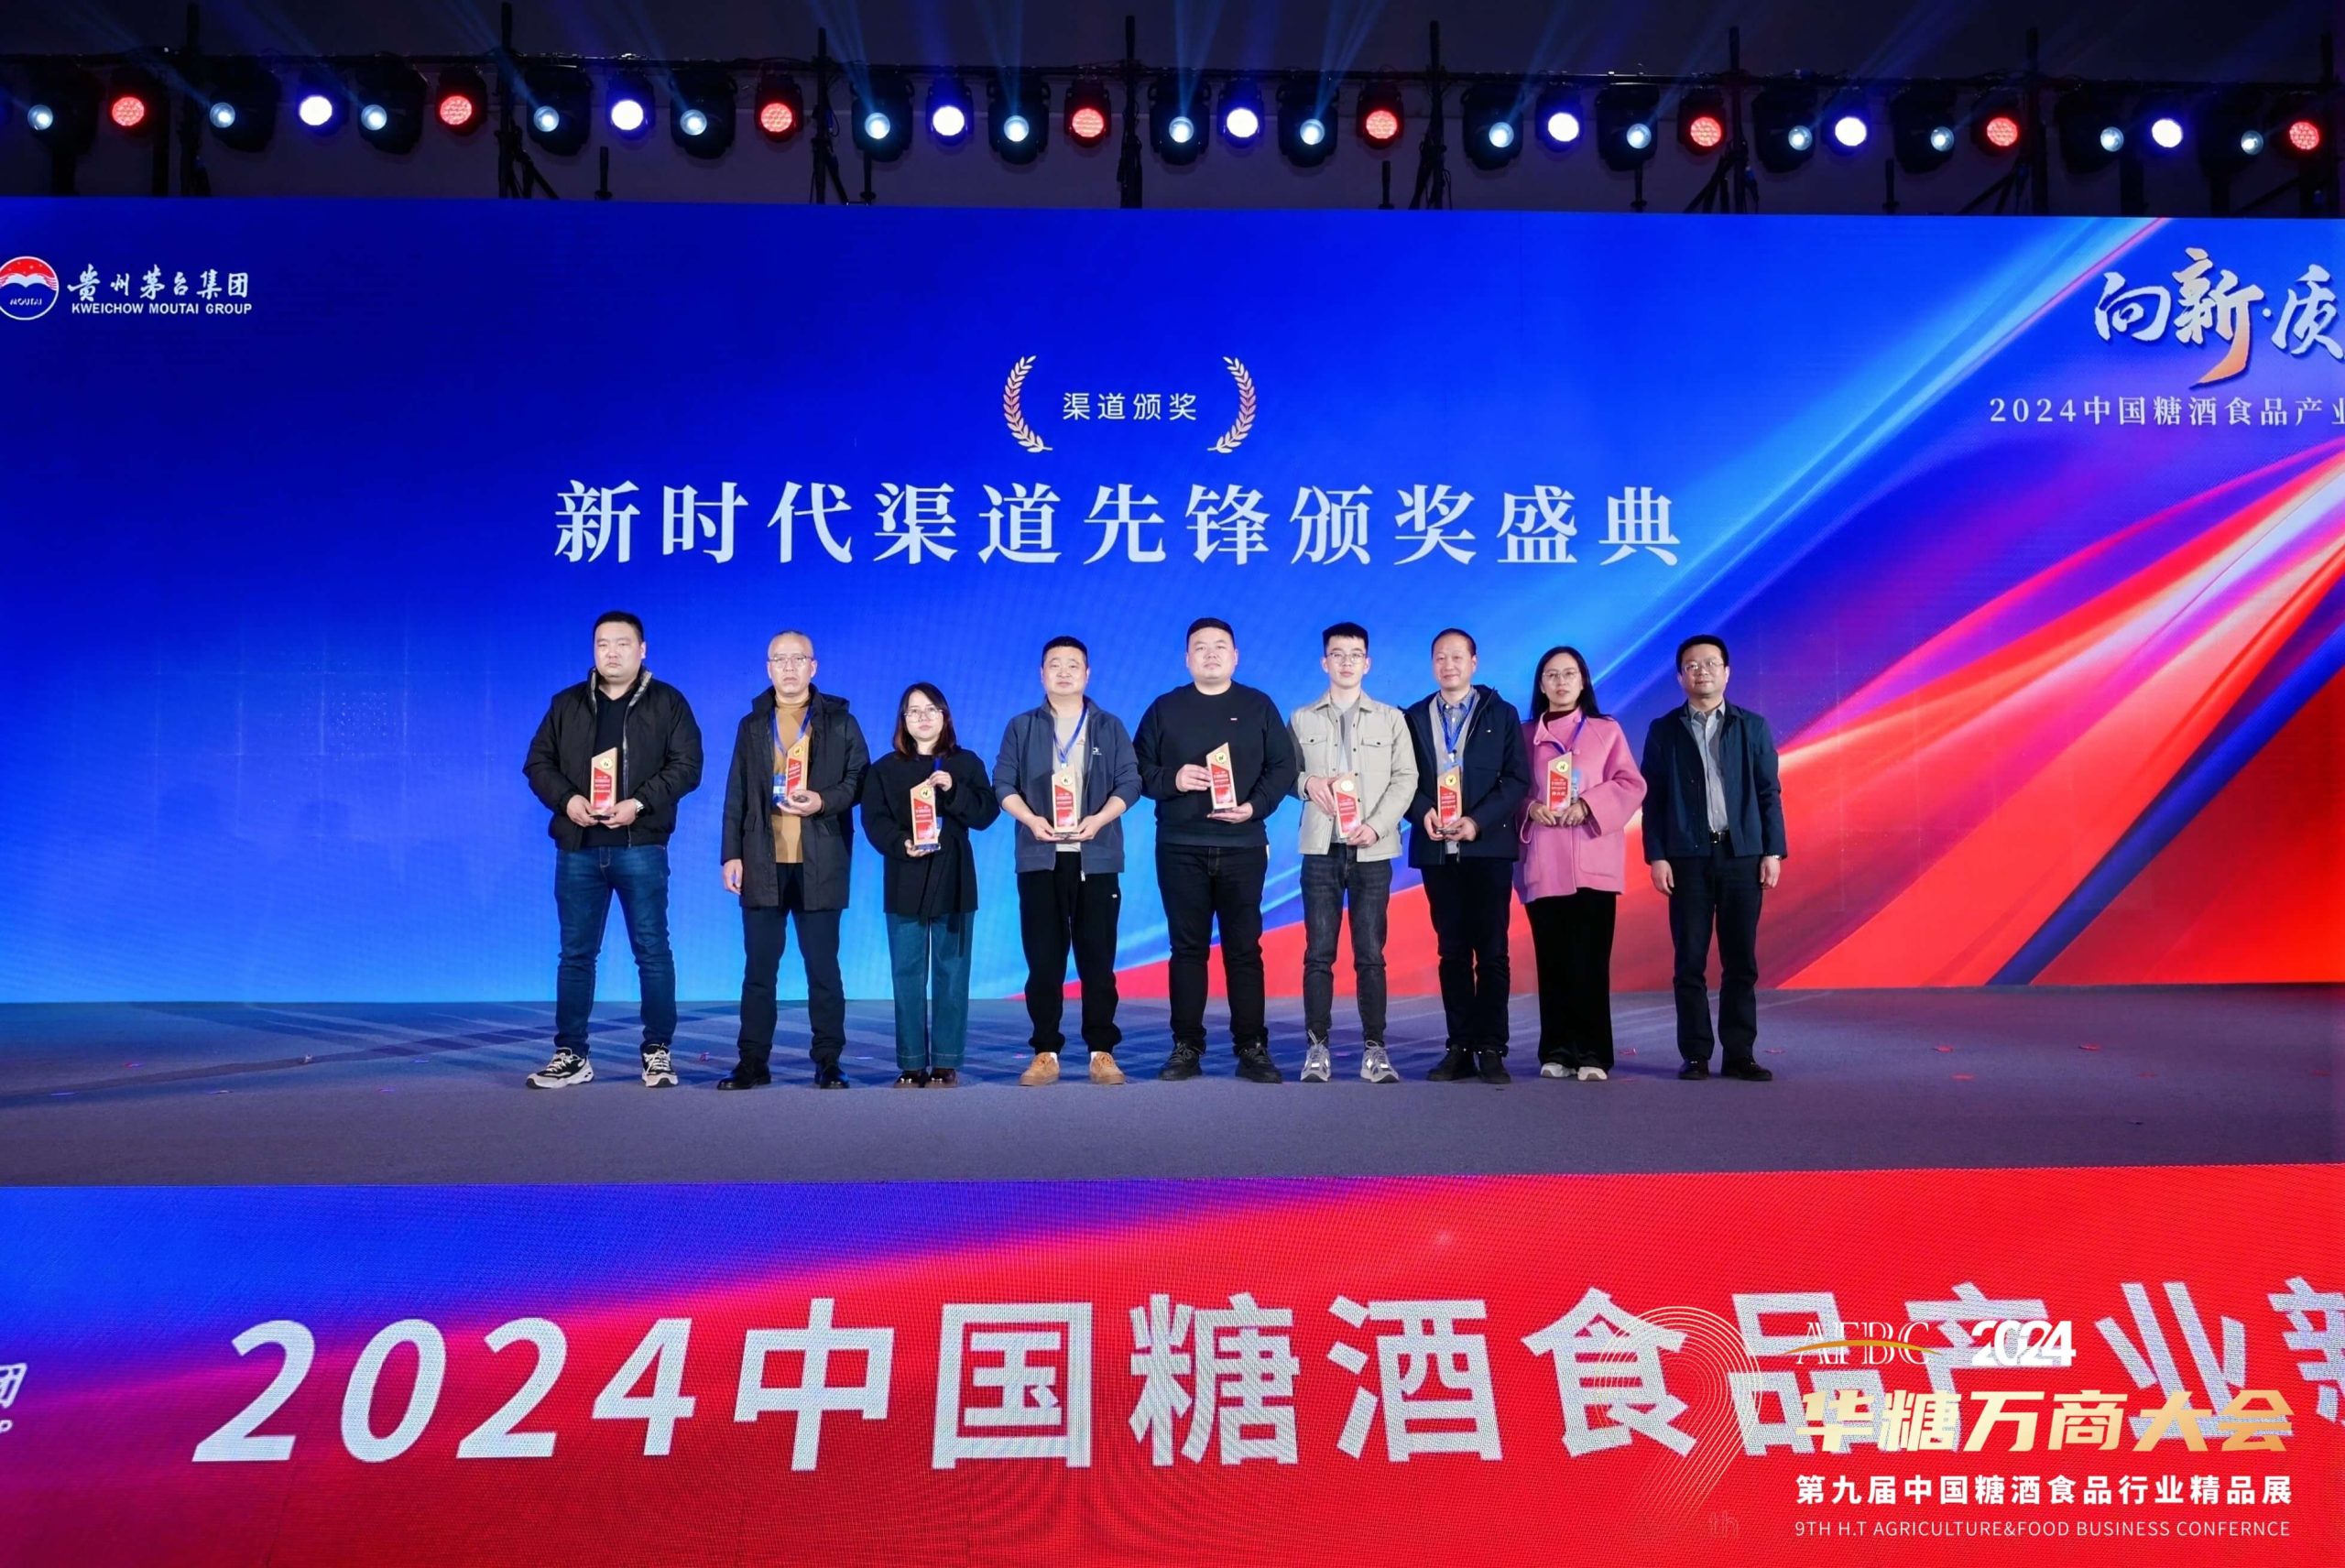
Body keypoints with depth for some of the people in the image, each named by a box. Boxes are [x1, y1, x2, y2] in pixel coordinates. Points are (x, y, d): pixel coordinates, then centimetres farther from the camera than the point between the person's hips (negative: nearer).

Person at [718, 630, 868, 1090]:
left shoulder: (839, 722, 6)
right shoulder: (752, 725, 13)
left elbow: (859, 781, 3)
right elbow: (736, 797, 11)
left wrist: (824, 801, -16)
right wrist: (732, 854, 3)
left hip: (818, 864, -2)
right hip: (763, 863, 2)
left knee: (823, 967, 2)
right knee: (758, 968, 5)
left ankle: (828, 1063, 9)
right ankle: (753, 1061, 12)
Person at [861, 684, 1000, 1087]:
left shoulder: (966, 764, 8)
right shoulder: (884, 769, 9)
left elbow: (986, 812, -2)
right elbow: (874, 821, 0)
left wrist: (953, 790, -17)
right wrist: (901, 844, -18)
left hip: (953, 882, 0)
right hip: (905, 884, 1)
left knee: (951, 974, 0)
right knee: (908, 976, 0)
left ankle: (946, 1063, 5)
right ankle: (911, 1064, 4)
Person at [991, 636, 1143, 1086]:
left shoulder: (1110, 727, 11)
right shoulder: (1021, 727, 11)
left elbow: (1130, 782, 3)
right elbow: (1003, 783, 4)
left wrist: (1099, 819, -14)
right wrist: (1031, 820, -14)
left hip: (1096, 857, 0)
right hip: (1039, 857, 0)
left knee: (1097, 957, 0)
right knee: (1043, 958, 0)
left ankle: (1102, 1051, 5)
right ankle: (1045, 1052, 5)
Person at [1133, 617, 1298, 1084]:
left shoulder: (1258, 707, 9)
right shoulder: (1165, 709, 9)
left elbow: (1283, 767, 5)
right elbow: (1139, 768, 6)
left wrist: (1255, 806, -11)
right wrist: (1172, 780, -13)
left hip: (1242, 847, 0)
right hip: (1180, 847, 0)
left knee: (1244, 949, 0)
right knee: (1187, 948, 3)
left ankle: (1253, 1049, 4)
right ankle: (1186, 1048, 8)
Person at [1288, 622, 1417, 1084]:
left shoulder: (1391, 719, 9)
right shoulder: (1301, 720, 11)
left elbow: (1405, 778, 3)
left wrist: (1377, 826, -10)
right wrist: (1307, 782, -14)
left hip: (1372, 851, 0)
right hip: (1321, 848, 0)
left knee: (1371, 954, 0)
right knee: (1318, 953, -1)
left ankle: (1374, 1049, 4)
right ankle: (1317, 1048, 3)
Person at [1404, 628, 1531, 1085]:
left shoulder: (1502, 715, 6)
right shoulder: (1414, 718, 13)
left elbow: (1517, 778, -2)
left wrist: (1477, 821, -14)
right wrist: (1424, 812, -13)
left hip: (1487, 846, -2)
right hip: (1438, 849, 2)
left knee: (1491, 951, -2)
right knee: (1452, 952, 4)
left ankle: (1491, 1049, 1)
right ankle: (1460, 1048, 7)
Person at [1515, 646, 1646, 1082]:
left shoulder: (1607, 730, 10)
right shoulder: (1525, 735, 13)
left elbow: (1631, 785, 2)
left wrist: (1587, 806, -13)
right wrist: (1530, 807, -11)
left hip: (1593, 861, -1)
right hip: (1543, 863, 1)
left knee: (1590, 960, -6)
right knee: (1553, 960, 1)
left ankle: (1593, 1054, -3)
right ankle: (1557, 1051, 8)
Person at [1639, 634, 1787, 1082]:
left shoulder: (1752, 726, 9)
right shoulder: (1664, 730, 7)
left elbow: (1769, 793, 7)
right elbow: (1653, 798, 4)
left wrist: (1773, 852, 0)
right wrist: (1656, 856, -4)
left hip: (1743, 855, 1)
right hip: (1687, 858, -1)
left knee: (1741, 961, 3)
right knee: (1691, 961, 1)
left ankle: (1740, 1053, 9)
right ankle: (1695, 1055, 6)